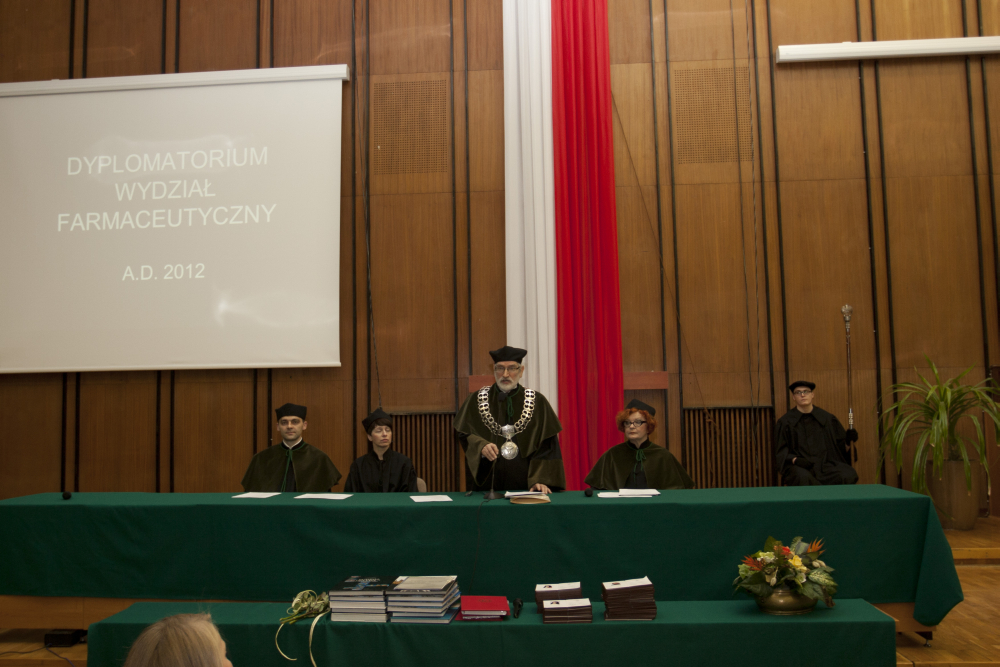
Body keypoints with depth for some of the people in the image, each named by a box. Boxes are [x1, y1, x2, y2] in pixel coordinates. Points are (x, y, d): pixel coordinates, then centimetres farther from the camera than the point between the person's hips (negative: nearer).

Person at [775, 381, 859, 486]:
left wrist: (848, 440, -5)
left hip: (826, 464, 2)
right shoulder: (785, 422, 8)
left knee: (849, 475, -30)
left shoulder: (827, 418, 15)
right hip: (799, 466, -2)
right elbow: (781, 451, 5)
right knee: (803, 477, -39)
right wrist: (795, 460, -15)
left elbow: (840, 444, 17)